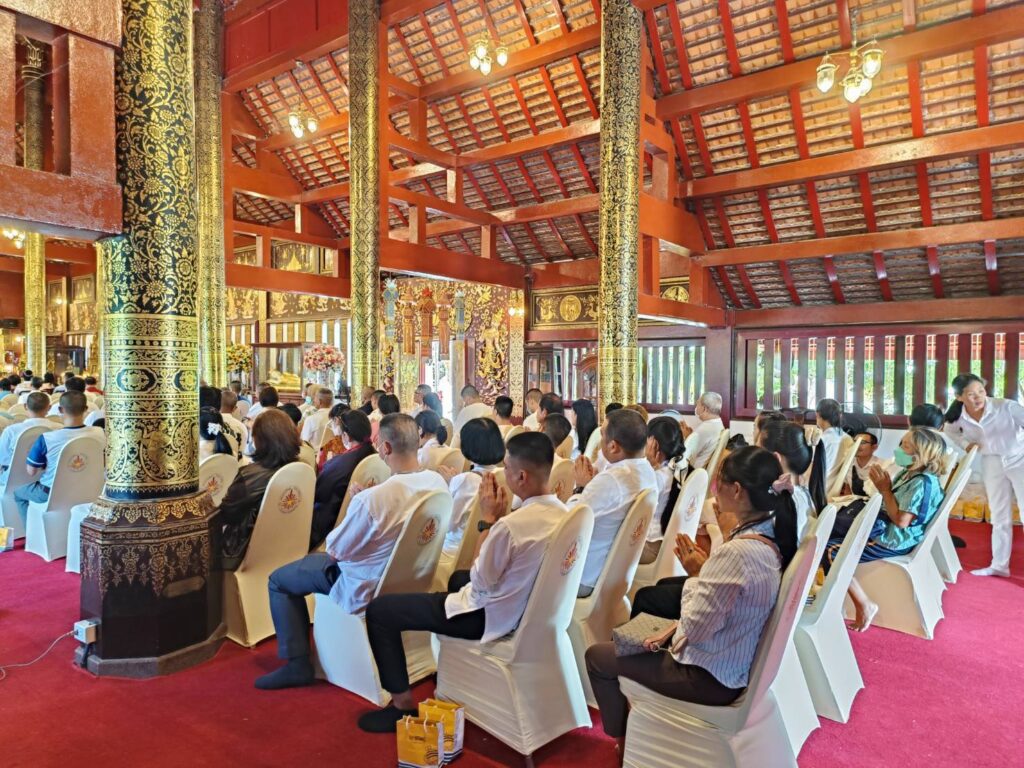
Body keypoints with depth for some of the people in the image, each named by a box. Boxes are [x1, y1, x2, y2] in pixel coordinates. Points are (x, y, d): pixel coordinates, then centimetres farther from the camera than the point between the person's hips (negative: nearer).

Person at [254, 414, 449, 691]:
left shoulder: (371, 499, -35)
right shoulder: (438, 482, -14)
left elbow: (335, 551, -18)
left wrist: (354, 506, -5)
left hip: (368, 588, -7)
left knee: (278, 580, 12)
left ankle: (298, 664, 14)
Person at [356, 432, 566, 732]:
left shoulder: (511, 525, -32)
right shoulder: (562, 512, -7)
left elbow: (481, 580, -17)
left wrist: (488, 520, -14)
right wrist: (502, 517, -3)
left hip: (492, 616, -9)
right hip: (527, 606, 9)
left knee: (379, 610, 0)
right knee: (458, 577, 39)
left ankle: (402, 703, 9)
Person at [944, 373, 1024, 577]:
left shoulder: (1006, 407, -26)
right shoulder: (958, 416, -12)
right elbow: (949, 429, 7)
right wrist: (965, 444, -6)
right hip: (992, 463, 4)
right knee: (999, 516, 14)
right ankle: (999, 564, 25)